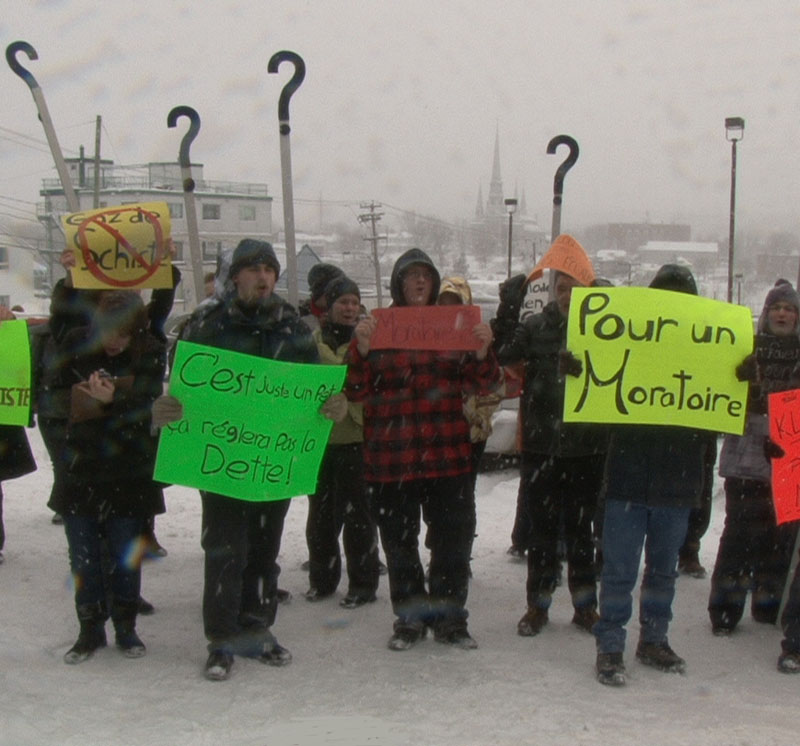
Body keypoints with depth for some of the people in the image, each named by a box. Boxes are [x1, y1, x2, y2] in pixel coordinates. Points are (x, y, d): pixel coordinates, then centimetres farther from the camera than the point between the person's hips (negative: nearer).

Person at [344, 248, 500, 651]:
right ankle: (410, 617, 23)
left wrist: (483, 352, -12)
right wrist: (361, 349, -21)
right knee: (399, 541, 8)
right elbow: (356, 391, -4)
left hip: (446, 454, 1)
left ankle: (449, 616, 20)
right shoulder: (377, 326, 3)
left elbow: (482, 385, 8)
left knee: (453, 538, 5)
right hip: (390, 457, -1)